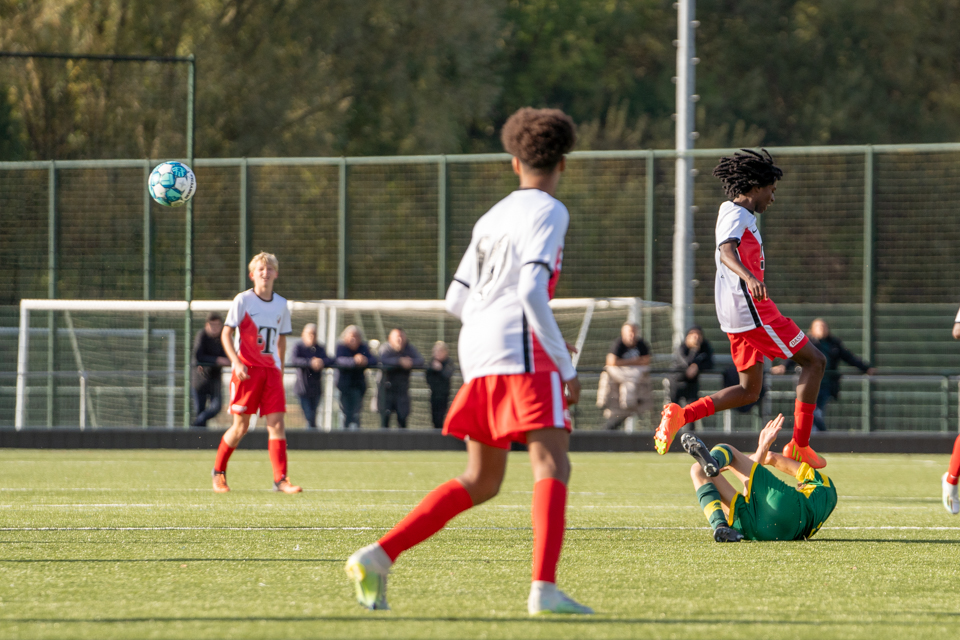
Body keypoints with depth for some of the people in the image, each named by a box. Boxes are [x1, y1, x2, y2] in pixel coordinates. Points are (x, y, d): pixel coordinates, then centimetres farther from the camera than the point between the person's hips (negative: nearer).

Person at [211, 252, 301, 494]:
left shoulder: (281, 304, 10)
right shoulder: (243, 300, -3)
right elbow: (226, 334, -5)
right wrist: (237, 363, -17)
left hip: (271, 370, 4)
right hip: (247, 369, -4)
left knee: (277, 423, -7)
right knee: (241, 426, -2)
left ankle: (280, 479, -9)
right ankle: (218, 471, 18)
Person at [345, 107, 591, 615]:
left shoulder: (492, 217, 22)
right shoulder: (548, 212, -1)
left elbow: (456, 299, 22)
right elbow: (532, 289, -15)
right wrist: (565, 367, -13)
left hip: (478, 358, 8)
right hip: (522, 350, -8)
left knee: (480, 482, 14)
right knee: (552, 465, -14)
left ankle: (377, 557, 7)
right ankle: (544, 588, -30)